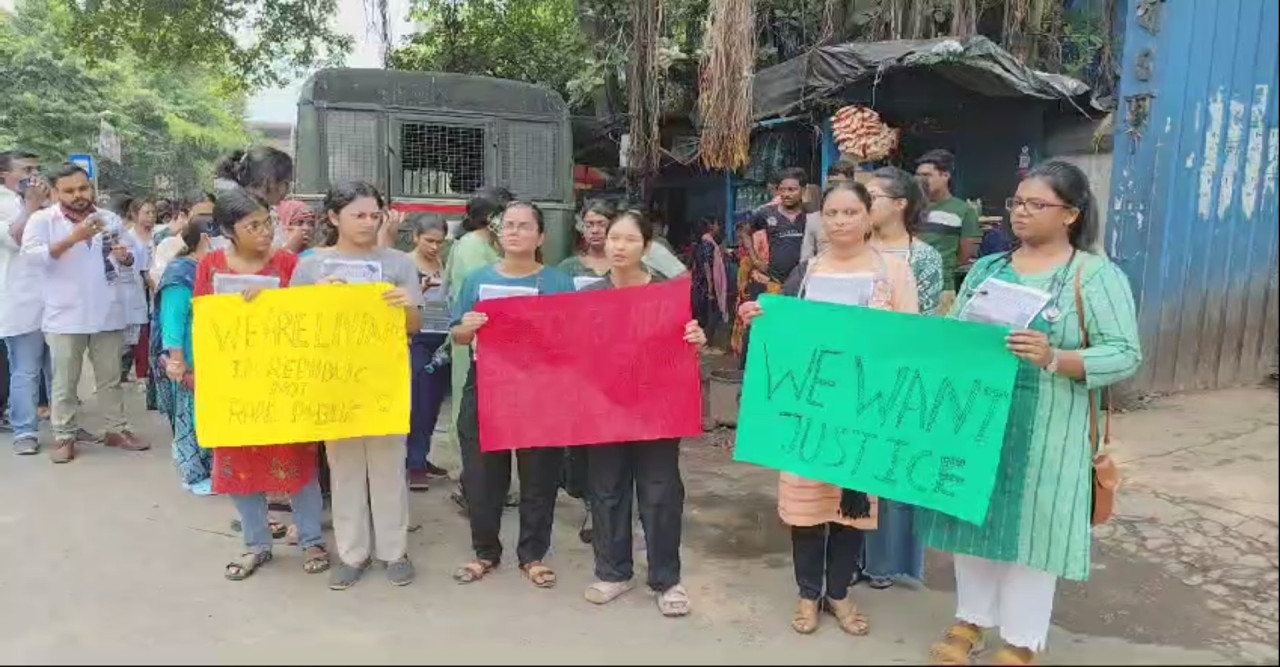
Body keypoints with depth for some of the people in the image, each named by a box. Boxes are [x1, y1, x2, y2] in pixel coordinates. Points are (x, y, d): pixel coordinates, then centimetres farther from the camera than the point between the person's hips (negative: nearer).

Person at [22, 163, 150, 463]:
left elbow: (132, 255, 12)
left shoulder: (111, 220, 7)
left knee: (110, 378, 12)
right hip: (65, 316, -3)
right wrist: (73, 238, -31)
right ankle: (64, 436, 15)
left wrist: (125, 256, -13)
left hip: (107, 313, 3)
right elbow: (33, 254, -19)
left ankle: (117, 430, 21)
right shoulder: (42, 220, -4)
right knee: (65, 381, 5)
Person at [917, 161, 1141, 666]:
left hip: (1043, 433, -4)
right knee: (974, 519, 13)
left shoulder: (1097, 275, -6)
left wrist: (1054, 359, -26)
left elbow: (1125, 354, -12)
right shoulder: (986, 269, 9)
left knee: (1030, 526, 5)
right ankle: (971, 618, 33)